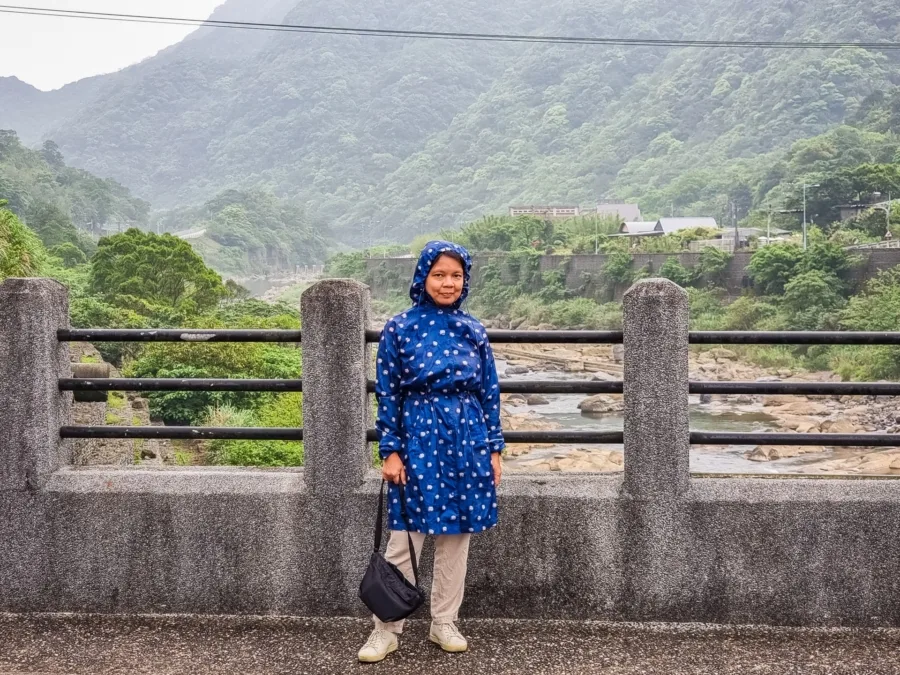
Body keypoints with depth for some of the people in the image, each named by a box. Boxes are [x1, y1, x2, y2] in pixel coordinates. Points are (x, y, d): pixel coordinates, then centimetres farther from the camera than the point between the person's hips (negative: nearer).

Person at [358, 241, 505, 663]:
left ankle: (444, 623, 24)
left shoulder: (473, 329, 6)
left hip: (467, 438, 3)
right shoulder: (400, 328, -3)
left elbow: (489, 391, 8)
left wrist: (493, 448, 5)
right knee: (405, 538, 0)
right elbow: (388, 394, -2)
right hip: (419, 439, -3)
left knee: (457, 535, 9)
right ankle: (387, 629, 13)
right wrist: (390, 450, -7)